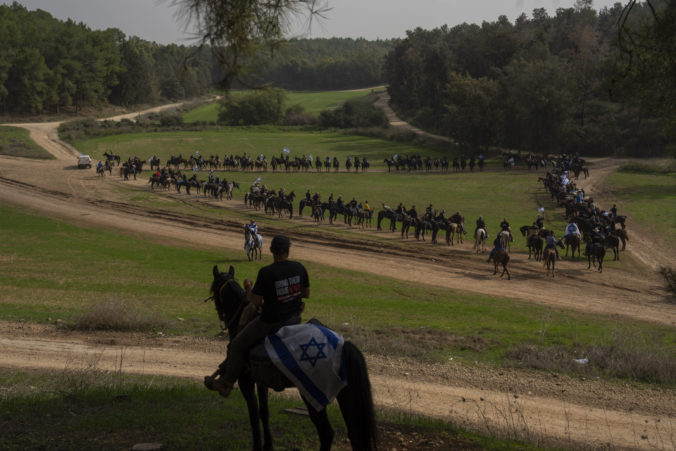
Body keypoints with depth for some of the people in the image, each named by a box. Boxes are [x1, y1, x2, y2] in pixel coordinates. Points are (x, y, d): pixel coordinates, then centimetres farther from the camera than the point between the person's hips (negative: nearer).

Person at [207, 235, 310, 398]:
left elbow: (256, 302, -16)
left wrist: (248, 287, 2)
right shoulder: (299, 268, -6)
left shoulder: (266, 272, -21)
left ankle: (226, 384, 19)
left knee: (237, 345, 12)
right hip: (294, 318, 6)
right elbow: (307, 294, 5)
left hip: (271, 322, -6)